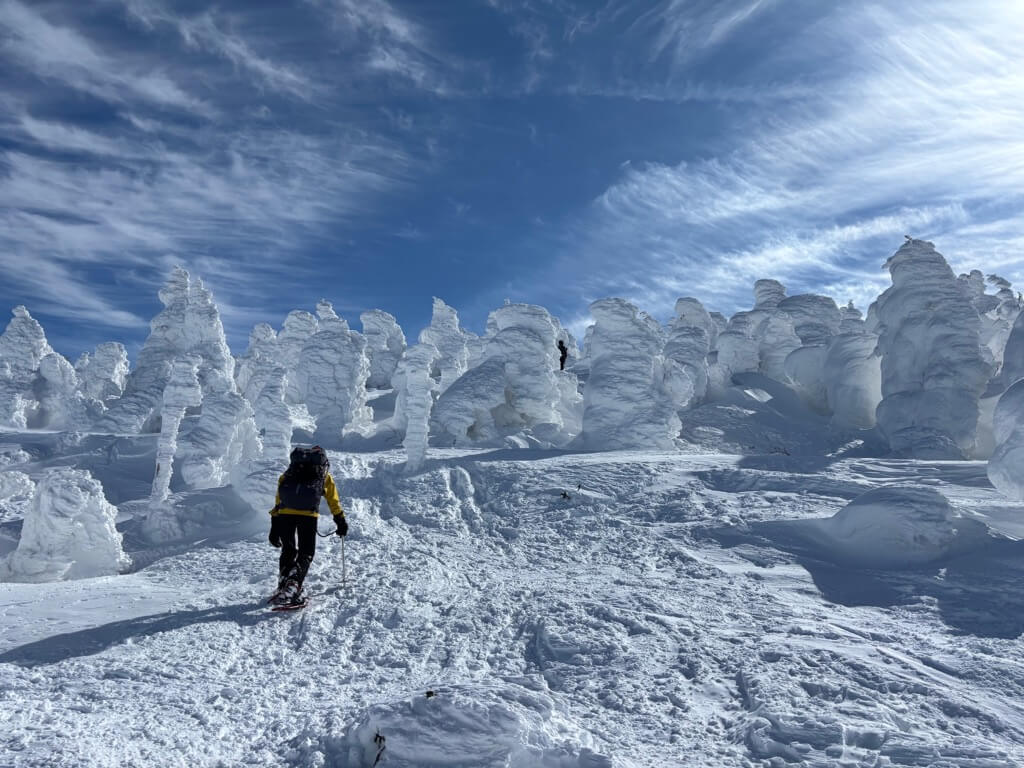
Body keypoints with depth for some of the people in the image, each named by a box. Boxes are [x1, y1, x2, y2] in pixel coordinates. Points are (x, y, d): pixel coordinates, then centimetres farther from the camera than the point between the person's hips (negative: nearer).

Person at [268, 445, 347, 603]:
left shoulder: (289, 473, 32)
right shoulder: (324, 475, 26)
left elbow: (278, 503, 27)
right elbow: (333, 502, 25)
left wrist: (275, 529, 27)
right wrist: (341, 522, 34)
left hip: (285, 512, 3)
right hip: (308, 513, -3)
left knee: (288, 551, 19)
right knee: (306, 553, 6)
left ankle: (283, 585, 15)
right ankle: (294, 584, -14)